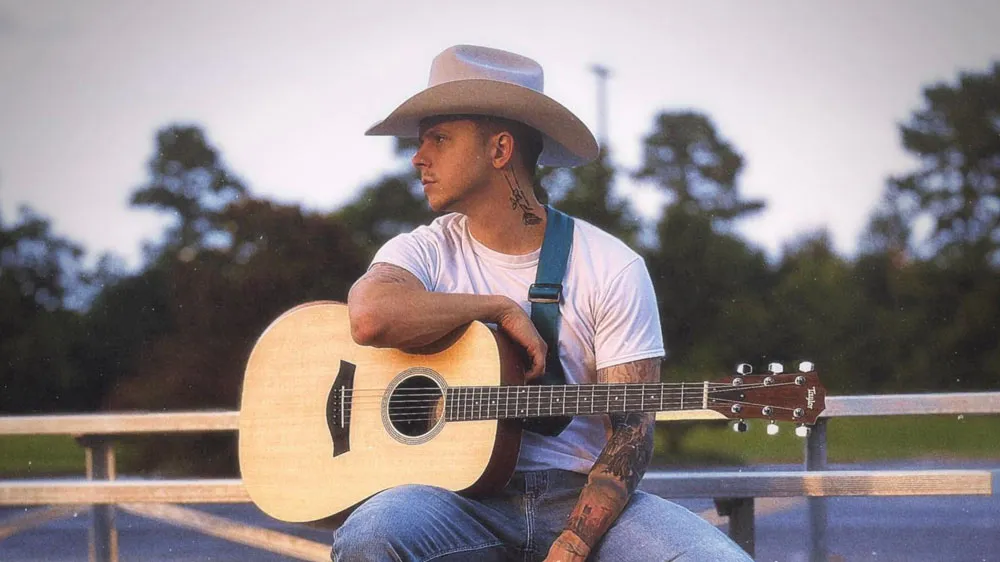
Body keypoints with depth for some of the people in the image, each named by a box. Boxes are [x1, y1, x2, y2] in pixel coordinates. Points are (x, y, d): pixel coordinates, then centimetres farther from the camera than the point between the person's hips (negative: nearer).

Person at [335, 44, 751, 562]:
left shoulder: (613, 270, 1)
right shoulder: (424, 252, 6)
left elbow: (629, 432, -4)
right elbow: (371, 318, -19)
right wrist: (501, 309, -10)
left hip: (581, 498, -1)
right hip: (466, 498, 1)